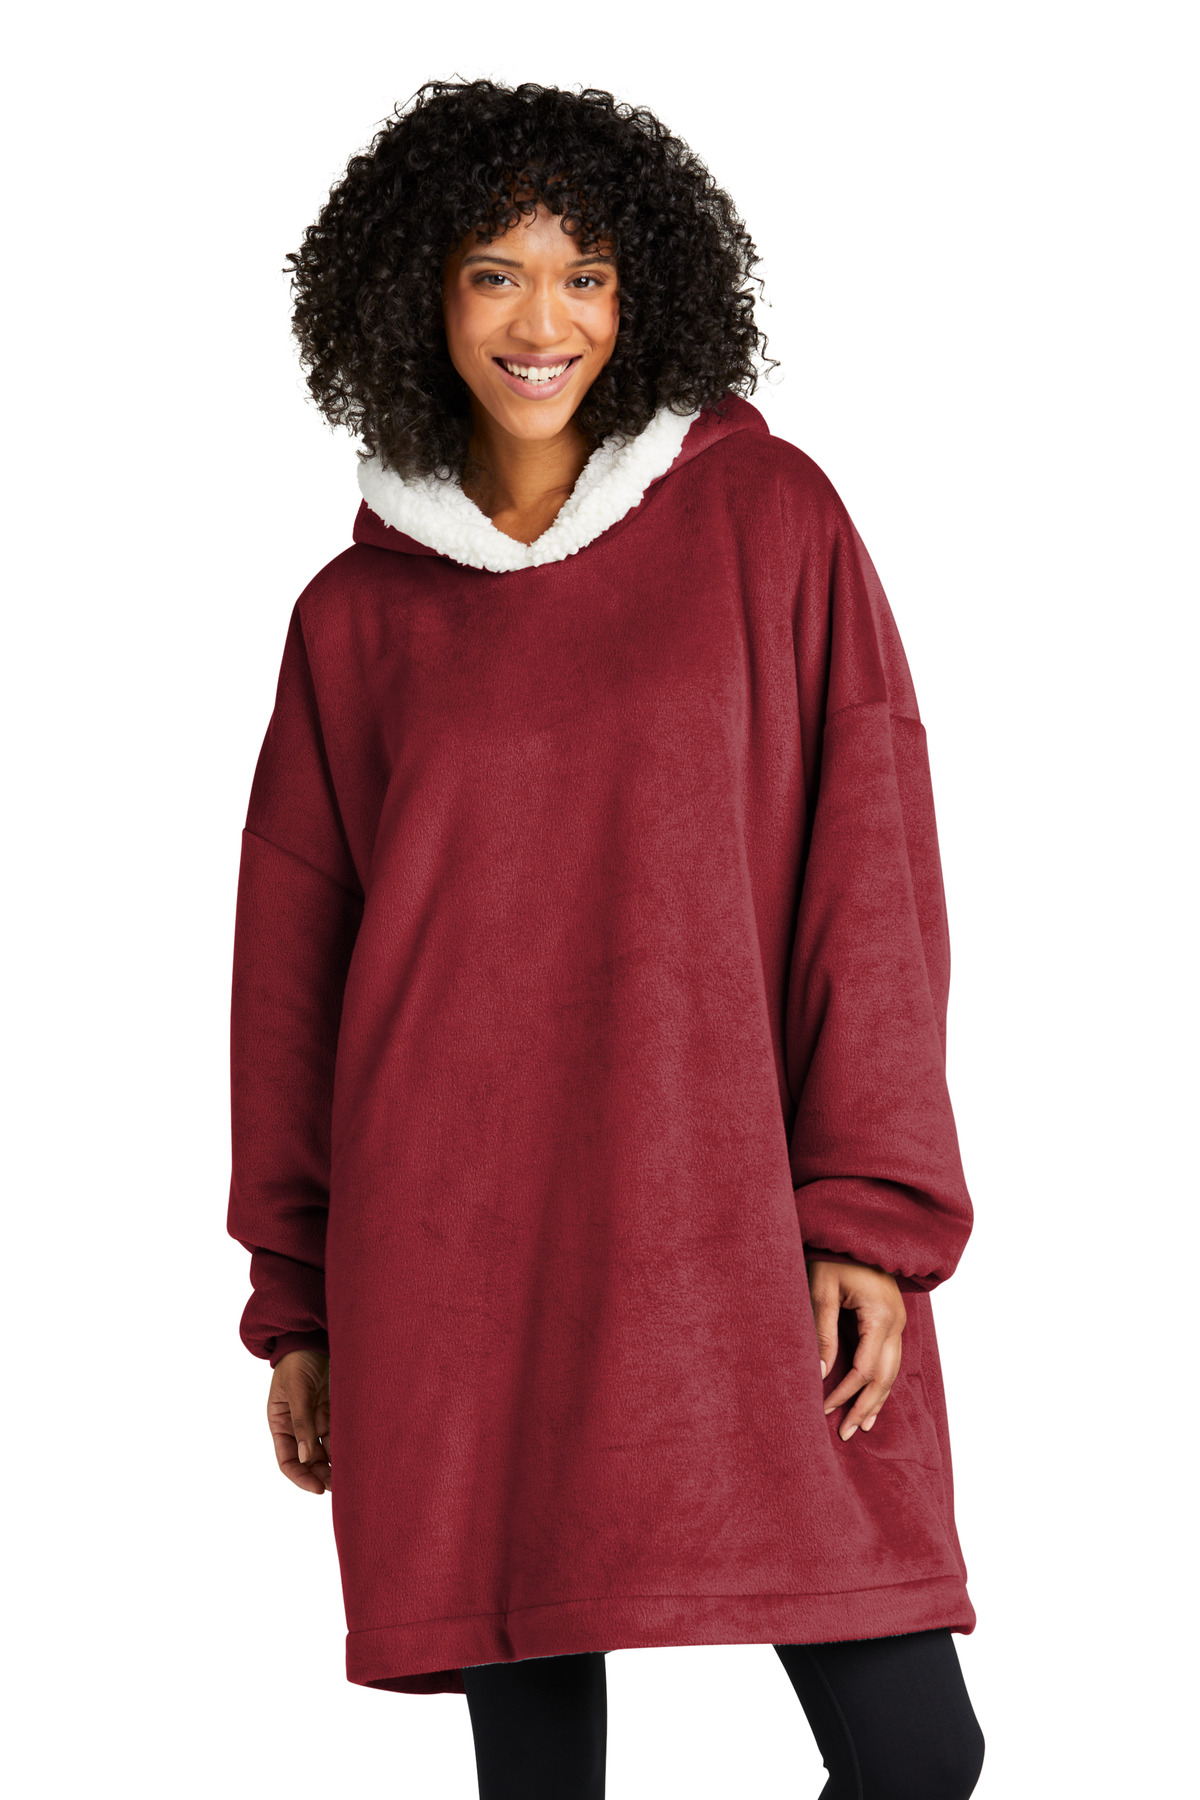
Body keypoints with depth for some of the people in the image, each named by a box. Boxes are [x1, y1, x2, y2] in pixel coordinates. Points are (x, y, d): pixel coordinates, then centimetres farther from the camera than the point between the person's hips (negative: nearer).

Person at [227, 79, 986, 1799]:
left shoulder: (768, 520, 5)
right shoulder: (357, 613, 9)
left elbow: (868, 865, 1)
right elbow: (292, 957, 13)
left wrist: (874, 1210, -7)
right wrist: (297, 1300, 11)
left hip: (732, 1222, -1)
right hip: (459, 1251, 1)